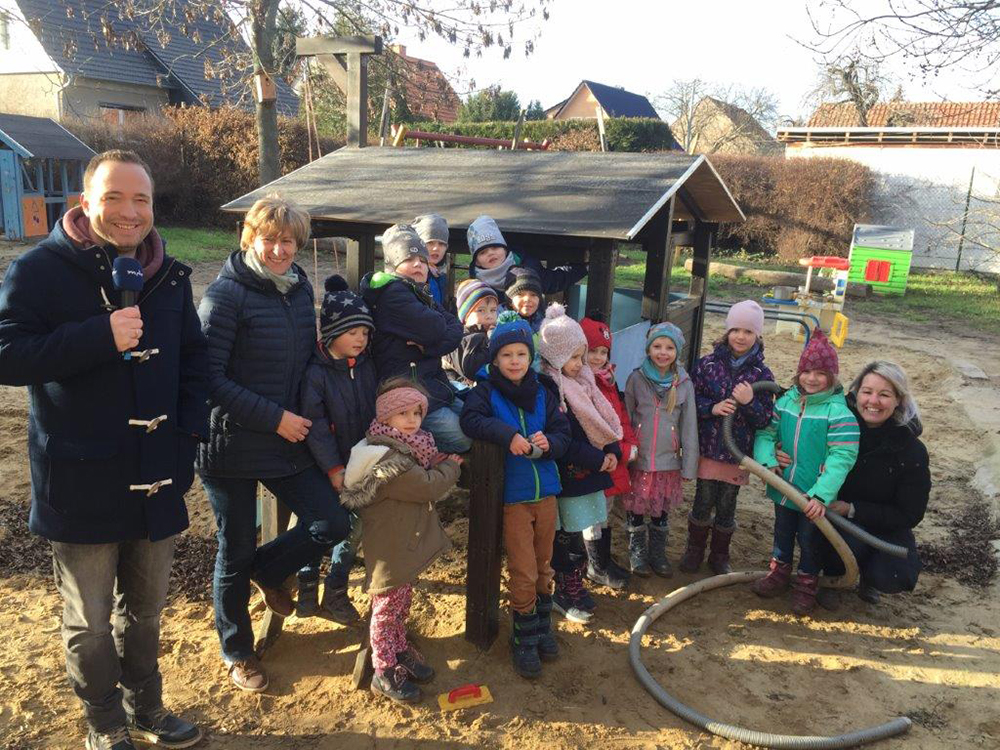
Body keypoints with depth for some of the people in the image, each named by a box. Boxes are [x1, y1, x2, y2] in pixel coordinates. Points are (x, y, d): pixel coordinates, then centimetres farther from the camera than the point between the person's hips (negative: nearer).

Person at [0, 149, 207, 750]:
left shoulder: (169, 276, 5)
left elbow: (194, 359, 13)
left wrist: (190, 432, 2)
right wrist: (102, 336, -28)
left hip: (156, 480, 4)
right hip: (83, 483, -4)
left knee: (146, 610, 20)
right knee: (90, 624, 11)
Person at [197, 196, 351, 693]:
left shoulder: (300, 288, 6)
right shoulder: (226, 294, -14)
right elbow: (210, 378, -19)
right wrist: (275, 417, -18)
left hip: (288, 442, 6)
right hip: (233, 446, -5)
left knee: (332, 524, -1)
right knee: (236, 551, 9)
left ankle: (266, 570, 31)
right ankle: (237, 653, 33)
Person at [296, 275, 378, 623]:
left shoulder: (366, 366, 1)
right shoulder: (316, 371, -15)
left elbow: (377, 410, 9)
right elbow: (315, 424, -18)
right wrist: (334, 468, -20)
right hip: (326, 468, -5)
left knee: (352, 528, 11)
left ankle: (336, 591, 28)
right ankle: (307, 585, 30)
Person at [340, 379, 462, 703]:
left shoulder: (409, 447, 6)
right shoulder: (387, 459, -26)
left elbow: (429, 475, 15)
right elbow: (428, 486, -24)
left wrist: (444, 464, -3)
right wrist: (450, 467, -8)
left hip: (405, 544, 9)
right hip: (388, 551, -9)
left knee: (402, 603, 23)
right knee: (387, 607, 6)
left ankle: (400, 651, 39)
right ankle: (385, 672, 19)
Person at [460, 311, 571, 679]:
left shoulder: (543, 393, 4)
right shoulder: (486, 392, -6)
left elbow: (563, 433, 1)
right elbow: (470, 418, -25)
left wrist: (549, 443, -20)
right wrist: (507, 435, -36)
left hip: (546, 492, 4)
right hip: (513, 496, -4)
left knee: (544, 567, 17)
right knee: (523, 573, 1)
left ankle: (542, 630, 36)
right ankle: (524, 641, 20)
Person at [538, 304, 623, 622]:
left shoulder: (581, 381, 10)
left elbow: (605, 420, 12)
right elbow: (563, 441, -21)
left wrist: (612, 452, -2)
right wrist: (599, 460, -15)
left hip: (590, 472, 8)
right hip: (568, 476, -8)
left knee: (573, 536, 16)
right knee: (569, 539, 2)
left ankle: (572, 585, 29)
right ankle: (566, 592, 18)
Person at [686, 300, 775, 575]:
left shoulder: (762, 374, -3)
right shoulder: (707, 364, -4)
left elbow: (765, 420, -3)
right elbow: (691, 401, -1)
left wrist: (750, 402, -22)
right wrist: (713, 408, -19)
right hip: (707, 448, 0)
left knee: (727, 506, 12)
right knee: (703, 502, 8)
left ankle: (720, 555, 31)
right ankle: (694, 549, 30)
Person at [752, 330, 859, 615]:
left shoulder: (839, 412, -20)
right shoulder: (786, 401, -3)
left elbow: (841, 458, -25)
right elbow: (766, 433, 2)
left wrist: (821, 495, -31)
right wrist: (767, 460, -17)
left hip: (814, 496, -5)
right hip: (784, 489, 5)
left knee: (810, 541, 14)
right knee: (782, 533, 24)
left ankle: (806, 585, 36)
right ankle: (779, 574, 45)